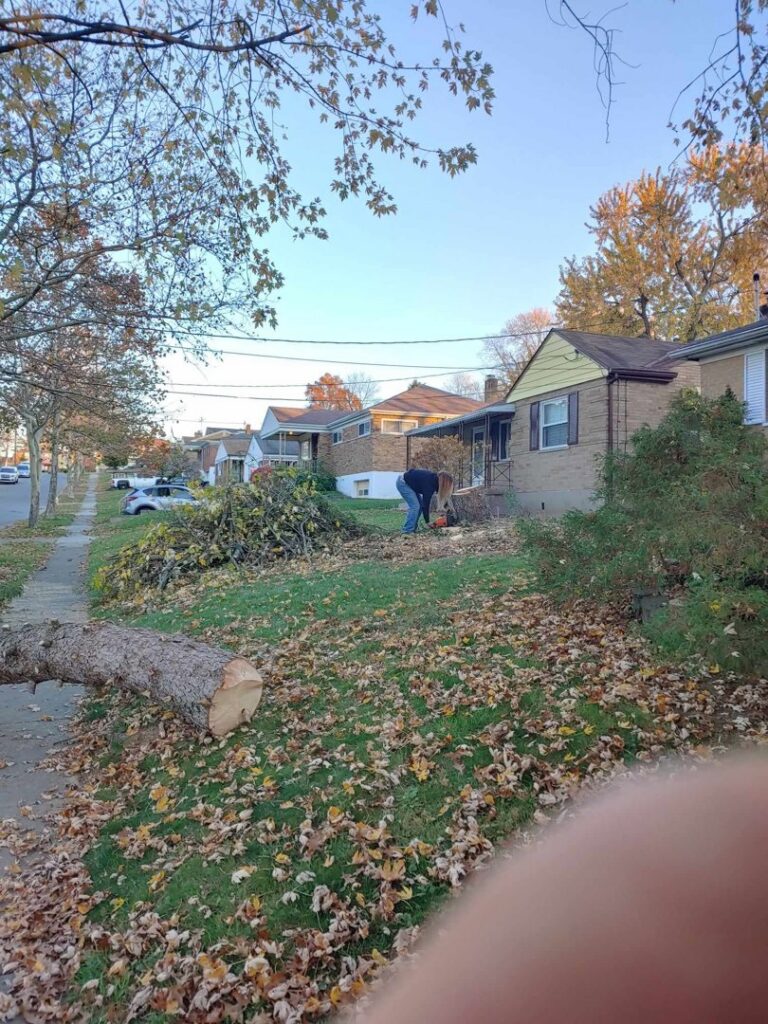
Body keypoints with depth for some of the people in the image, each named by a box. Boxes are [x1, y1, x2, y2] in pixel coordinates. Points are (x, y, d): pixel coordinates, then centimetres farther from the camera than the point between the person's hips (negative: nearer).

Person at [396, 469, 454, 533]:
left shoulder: (435, 478, -4)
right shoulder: (429, 484, -29)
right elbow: (426, 504, -24)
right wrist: (427, 522, -17)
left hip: (410, 483, 10)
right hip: (403, 483, -10)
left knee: (420, 505, 6)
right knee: (415, 506, -15)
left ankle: (412, 529, 10)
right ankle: (407, 531, -14)